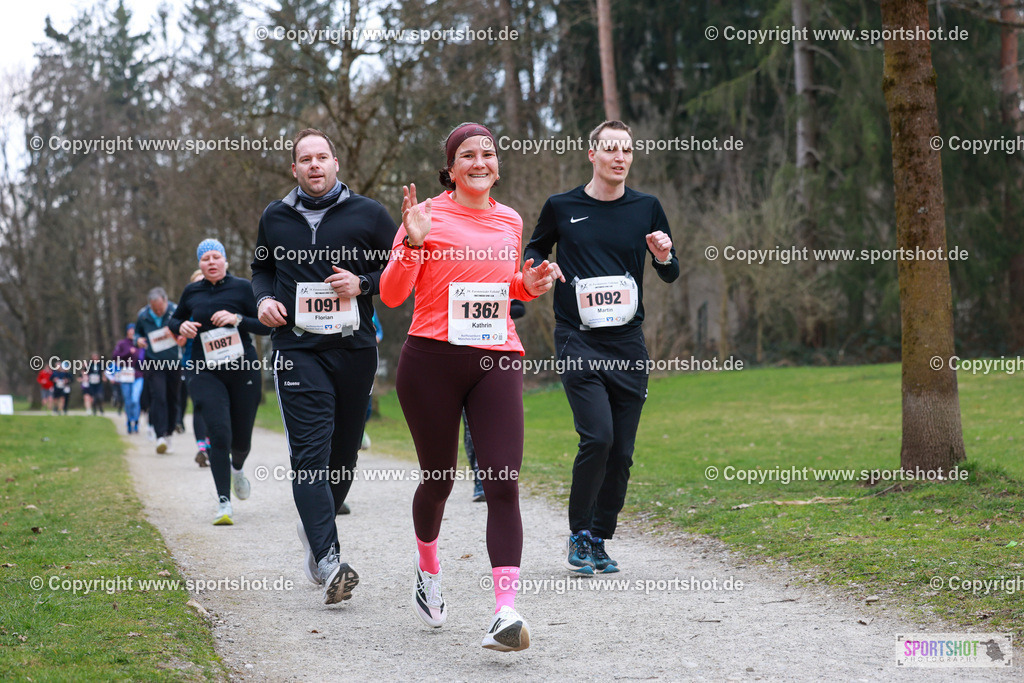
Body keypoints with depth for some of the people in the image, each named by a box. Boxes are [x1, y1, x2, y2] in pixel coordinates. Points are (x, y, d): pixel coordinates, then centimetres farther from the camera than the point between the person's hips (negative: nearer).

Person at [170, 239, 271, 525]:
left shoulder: (242, 287, 0)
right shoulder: (191, 292, 8)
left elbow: (268, 326, -2)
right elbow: (173, 321, 23)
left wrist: (238, 319, -17)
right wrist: (181, 327, 0)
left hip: (242, 370, 0)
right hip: (205, 372, 1)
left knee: (241, 440, 8)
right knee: (219, 434, -17)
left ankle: (237, 469, 46)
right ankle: (224, 504, -13)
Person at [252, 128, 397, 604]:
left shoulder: (367, 214, 5)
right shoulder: (274, 217, 11)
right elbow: (262, 269, 26)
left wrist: (363, 284, -10)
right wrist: (264, 299, 5)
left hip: (355, 349, 1)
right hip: (297, 349, -1)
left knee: (344, 452, 8)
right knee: (310, 453, -14)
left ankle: (315, 527, 36)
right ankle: (329, 562, -23)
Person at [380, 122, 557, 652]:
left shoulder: (510, 221, 15)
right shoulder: (428, 216, 0)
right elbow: (391, 294, -4)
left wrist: (529, 285, 9)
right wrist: (413, 242, -18)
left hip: (496, 360, 3)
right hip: (432, 360, -3)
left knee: (503, 484, -13)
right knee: (438, 479, 9)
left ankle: (505, 612, -20)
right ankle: (428, 572, 40)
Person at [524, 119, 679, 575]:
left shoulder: (646, 208, 7)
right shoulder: (561, 207, 2)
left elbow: (670, 275, 15)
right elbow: (534, 248, 20)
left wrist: (665, 258, -7)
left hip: (628, 342, 3)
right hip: (578, 340, -3)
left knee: (621, 450, 2)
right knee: (598, 436, -18)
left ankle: (599, 540, 17)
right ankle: (578, 533, 0)